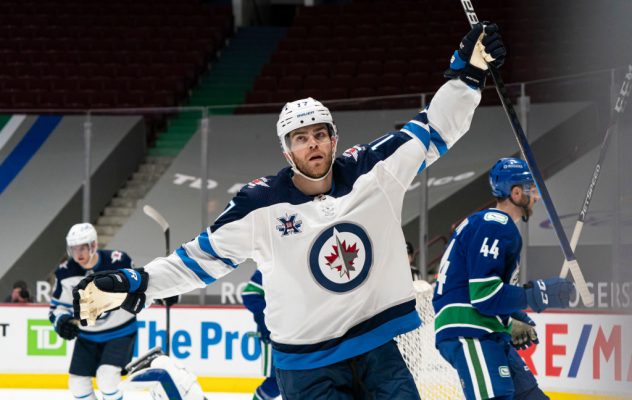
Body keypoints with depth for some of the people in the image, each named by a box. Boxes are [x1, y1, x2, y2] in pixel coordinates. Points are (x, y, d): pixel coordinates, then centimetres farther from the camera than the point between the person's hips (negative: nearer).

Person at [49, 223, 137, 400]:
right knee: (78, 382, 4)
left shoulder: (118, 262, -21)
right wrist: (61, 321, -20)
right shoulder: (65, 273, -12)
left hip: (120, 332, -4)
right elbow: (58, 305, -2)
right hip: (87, 336, 4)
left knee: (107, 376, -23)